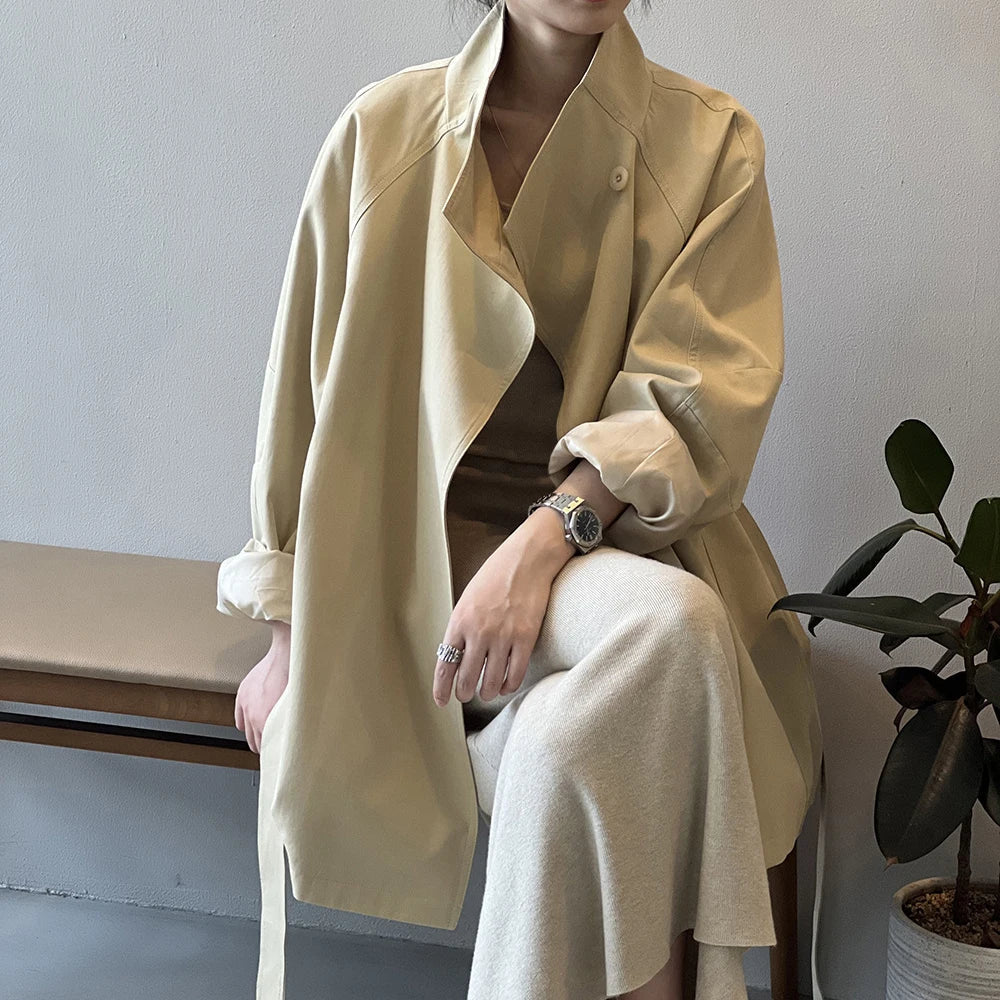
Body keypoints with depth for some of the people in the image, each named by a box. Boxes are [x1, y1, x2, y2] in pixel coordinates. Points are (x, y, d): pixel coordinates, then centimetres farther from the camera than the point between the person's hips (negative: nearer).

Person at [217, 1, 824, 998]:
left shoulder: (711, 143, 1)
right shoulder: (383, 132, 3)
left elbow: (703, 394, -8)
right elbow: (306, 397, 7)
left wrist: (544, 540, -25)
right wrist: (290, 638, 4)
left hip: (614, 537, 1)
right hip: (420, 543, -1)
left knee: (571, 739, -34)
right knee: (669, 625, -32)